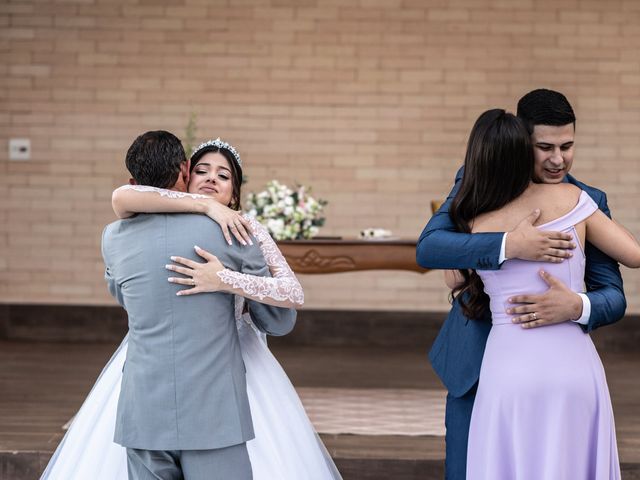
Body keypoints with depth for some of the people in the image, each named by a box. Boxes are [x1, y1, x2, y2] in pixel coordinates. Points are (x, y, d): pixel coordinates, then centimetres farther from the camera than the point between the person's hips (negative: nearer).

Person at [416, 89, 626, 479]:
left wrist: (576, 306, -32)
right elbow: (428, 249, -20)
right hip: (476, 365, -1)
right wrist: (509, 245, -34)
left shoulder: (589, 203, -4)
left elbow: (613, 296, -8)